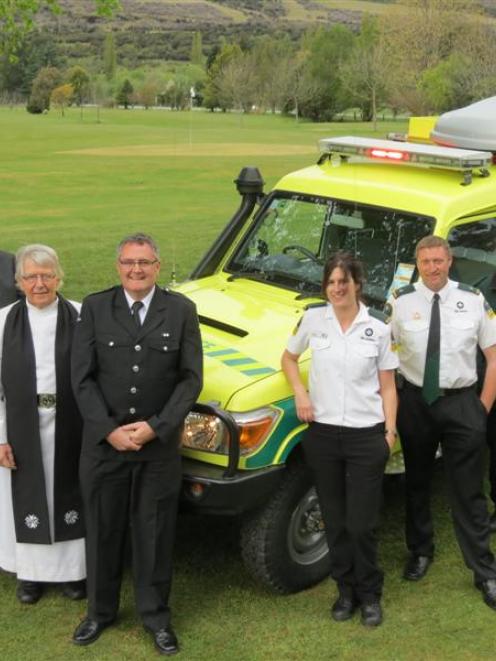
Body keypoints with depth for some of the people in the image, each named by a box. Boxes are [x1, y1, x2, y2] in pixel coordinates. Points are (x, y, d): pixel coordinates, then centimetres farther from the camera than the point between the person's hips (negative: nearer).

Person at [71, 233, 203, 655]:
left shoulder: (181, 310, -2)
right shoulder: (95, 308, -1)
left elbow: (191, 379, -4)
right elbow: (83, 378, -3)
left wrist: (155, 427, -13)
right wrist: (109, 430, -13)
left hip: (160, 446, -1)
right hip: (103, 444, 1)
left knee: (155, 534, 10)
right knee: (103, 531, 14)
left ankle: (156, 615, 28)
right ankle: (101, 611, 33)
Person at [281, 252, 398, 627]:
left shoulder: (377, 329, 0)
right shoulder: (314, 320, 2)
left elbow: (387, 387, 4)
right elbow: (288, 358, 15)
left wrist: (391, 431, -3)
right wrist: (300, 395, 0)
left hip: (367, 437, -2)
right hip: (323, 434, 2)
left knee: (362, 525, 0)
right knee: (335, 522, 13)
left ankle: (370, 595, 22)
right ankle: (347, 590, 31)